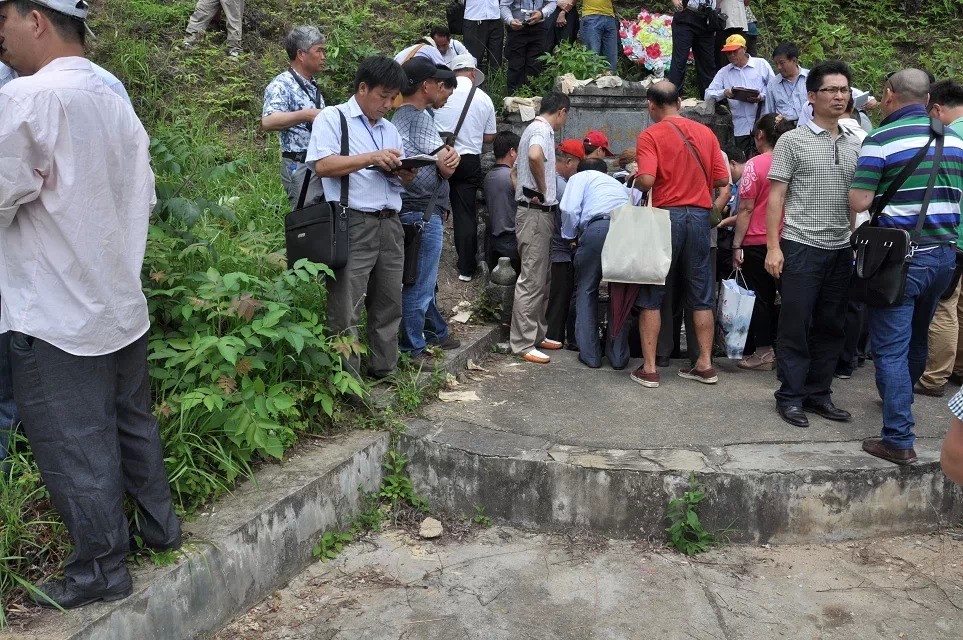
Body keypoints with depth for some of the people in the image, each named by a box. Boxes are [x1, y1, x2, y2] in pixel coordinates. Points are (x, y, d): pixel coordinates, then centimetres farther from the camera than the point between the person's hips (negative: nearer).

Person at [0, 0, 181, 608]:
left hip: (57, 316, -7)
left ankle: (102, 570, 19)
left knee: (75, 450, 6)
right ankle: (160, 524, 35)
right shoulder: (116, 102, 6)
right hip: (123, 303, 8)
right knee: (134, 425, 20)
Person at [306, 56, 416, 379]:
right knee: (346, 312, -5)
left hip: (390, 225, 7)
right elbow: (323, 166, -11)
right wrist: (371, 158, -14)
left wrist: (404, 173, 0)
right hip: (353, 225, -7)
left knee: (389, 306, 11)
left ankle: (384, 371, 22)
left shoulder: (390, 129, 23)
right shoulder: (332, 118, 3)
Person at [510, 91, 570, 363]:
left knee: (541, 279, 15)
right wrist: (543, 190, -21)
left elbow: (518, 167, 30)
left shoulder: (533, 128, 19)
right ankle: (523, 344, -3)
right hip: (537, 213, -11)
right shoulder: (542, 129, -12)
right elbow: (535, 156, -34)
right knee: (531, 280, -7)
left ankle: (536, 335, 23)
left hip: (536, 212, 11)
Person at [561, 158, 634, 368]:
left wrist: (569, 235, 20)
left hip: (598, 227, -4)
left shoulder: (580, 177, 23)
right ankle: (619, 356, 13)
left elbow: (569, 209, 5)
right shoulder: (617, 183, 39)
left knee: (586, 290, 11)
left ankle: (590, 354, 9)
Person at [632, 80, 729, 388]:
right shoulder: (705, 133, 8)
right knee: (701, 295, 11)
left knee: (652, 294, 4)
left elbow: (646, 180, -19)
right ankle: (705, 364, 16)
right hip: (700, 215, 4)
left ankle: (649, 368, 5)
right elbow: (722, 179, 5)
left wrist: (635, 180, 3)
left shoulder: (649, 136, -6)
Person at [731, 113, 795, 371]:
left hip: (758, 242, -5)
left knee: (759, 296, 4)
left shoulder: (755, 164, -12)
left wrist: (737, 245, -9)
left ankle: (763, 352, 8)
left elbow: (746, 209, -13)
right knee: (778, 296, 14)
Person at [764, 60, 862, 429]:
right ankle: (790, 396, 11)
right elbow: (776, 197, -5)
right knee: (796, 326, 0)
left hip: (842, 249, 5)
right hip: (802, 246, -5)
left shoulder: (855, 145, 13)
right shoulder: (793, 141, -2)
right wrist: (773, 246, -12)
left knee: (830, 326, 10)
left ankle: (819, 394, 21)